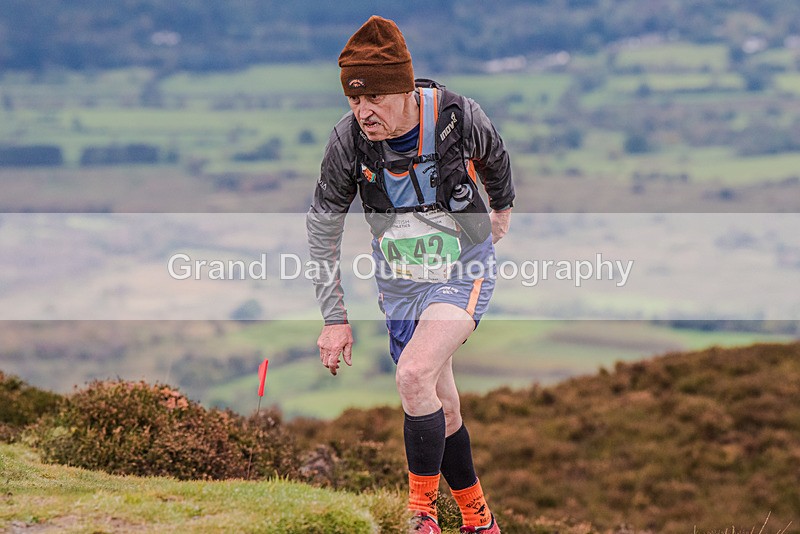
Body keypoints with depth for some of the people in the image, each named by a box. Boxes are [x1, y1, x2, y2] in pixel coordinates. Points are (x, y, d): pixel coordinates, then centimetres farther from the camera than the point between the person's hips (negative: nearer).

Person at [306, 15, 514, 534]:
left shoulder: (460, 117, -22)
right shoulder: (349, 139, -18)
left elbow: (495, 158, 4)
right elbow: (322, 227, -6)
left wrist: (503, 208, 24)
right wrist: (335, 318, -6)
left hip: (464, 270, -3)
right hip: (399, 281, 3)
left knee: (415, 374, -26)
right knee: (441, 412, 7)